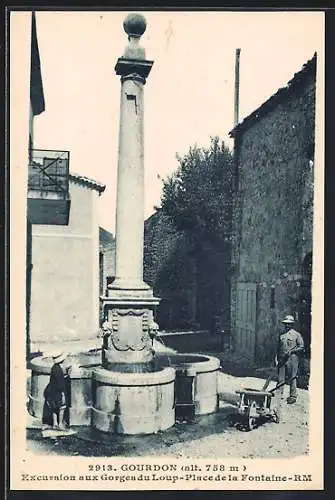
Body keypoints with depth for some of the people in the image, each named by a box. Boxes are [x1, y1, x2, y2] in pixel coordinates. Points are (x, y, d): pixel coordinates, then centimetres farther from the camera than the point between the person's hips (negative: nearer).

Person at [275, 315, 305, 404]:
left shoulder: (296, 334, 2)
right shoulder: (281, 334, 16)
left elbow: (301, 347, -1)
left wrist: (291, 351, -13)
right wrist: (276, 358, 11)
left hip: (292, 358, -4)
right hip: (281, 359, 4)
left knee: (292, 378, -2)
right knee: (280, 378, 4)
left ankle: (293, 396, 3)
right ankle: (279, 394, 9)